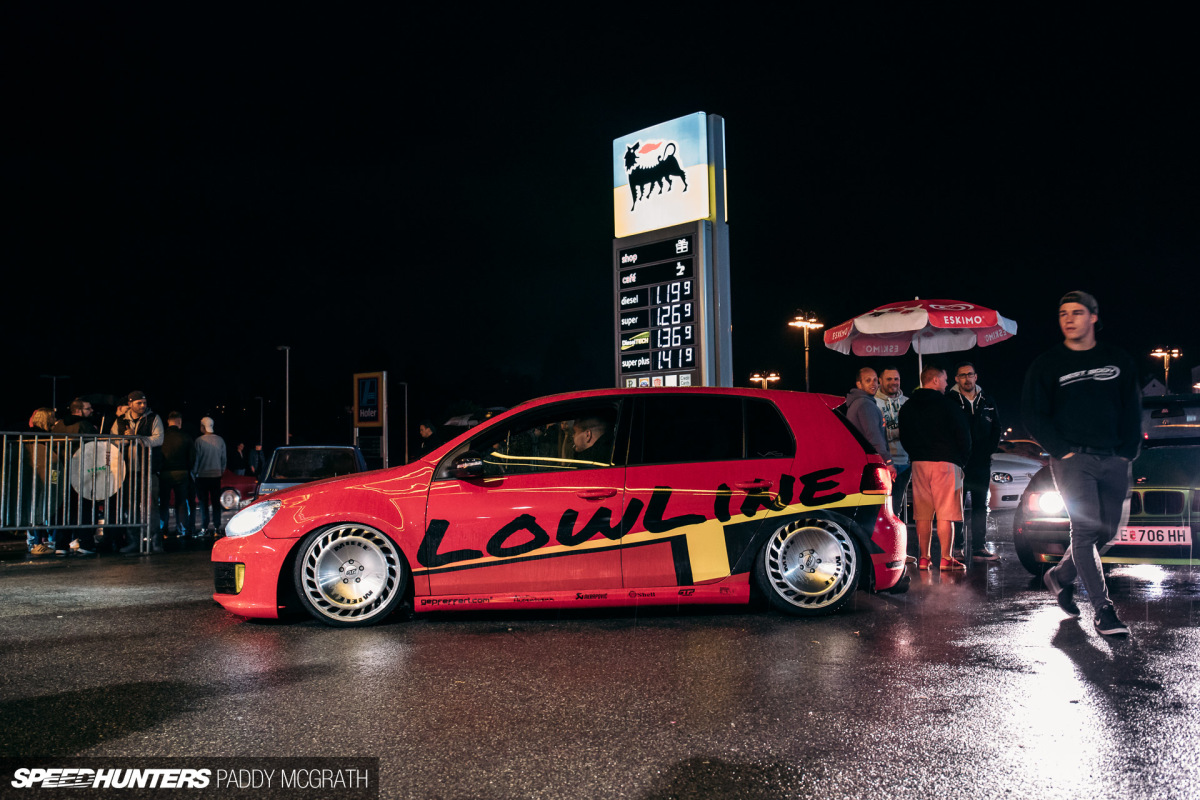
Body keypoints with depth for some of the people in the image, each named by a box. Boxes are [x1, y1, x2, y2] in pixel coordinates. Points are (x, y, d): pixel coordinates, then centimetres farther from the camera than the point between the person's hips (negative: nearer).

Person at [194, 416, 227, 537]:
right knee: (216, 502, 8)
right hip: (216, 475, 3)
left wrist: (194, 472, 6)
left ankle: (207, 529, -1)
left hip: (203, 475, -3)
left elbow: (196, 459, -6)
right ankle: (217, 528, 6)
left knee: (204, 503, 2)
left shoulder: (199, 441, -10)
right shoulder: (220, 440, 1)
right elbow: (224, 459, 7)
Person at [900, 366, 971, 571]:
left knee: (923, 515, 7)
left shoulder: (907, 407, 11)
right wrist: (961, 460, 12)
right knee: (945, 514, -4)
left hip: (918, 463, 5)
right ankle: (946, 558, -5)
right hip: (945, 462, -5)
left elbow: (904, 438, 18)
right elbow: (963, 436, -2)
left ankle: (924, 557, 7)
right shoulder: (947, 405, -5)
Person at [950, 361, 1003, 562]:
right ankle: (956, 546, -1)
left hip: (981, 463, 4)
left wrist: (985, 453, 2)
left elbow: (996, 431, 15)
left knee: (980, 506, 6)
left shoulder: (988, 403, 12)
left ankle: (979, 547, 9)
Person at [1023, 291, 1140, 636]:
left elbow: (1132, 410, 14)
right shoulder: (1047, 365, 1)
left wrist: (1128, 452, 3)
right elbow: (1033, 414, 0)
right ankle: (1102, 609, -8)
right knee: (1085, 528, -12)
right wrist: (1063, 451, -9)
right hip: (1073, 458, -4)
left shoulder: (1119, 361, 11)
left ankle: (1061, 576, 30)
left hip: (1114, 461, 4)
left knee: (1107, 529, 7)